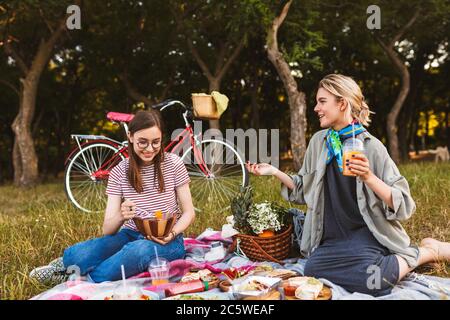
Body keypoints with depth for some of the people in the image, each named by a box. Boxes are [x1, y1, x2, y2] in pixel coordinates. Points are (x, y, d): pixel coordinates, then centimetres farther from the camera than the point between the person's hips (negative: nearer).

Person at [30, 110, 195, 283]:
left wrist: (171, 234, -22)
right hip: (130, 236, 2)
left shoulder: (173, 164, -5)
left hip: (165, 241, -1)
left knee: (141, 249, -39)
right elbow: (107, 230, -7)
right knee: (83, 253, -31)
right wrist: (121, 216, -31)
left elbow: (189, 213, -1)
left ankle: (86, 281, -16)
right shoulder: (119, 172, -2)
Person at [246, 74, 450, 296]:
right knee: (314, 270, -26)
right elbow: (305, 191, 14)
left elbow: (403, 205, -11)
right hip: (334, 237, 5)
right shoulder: (319, 141, 5)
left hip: (367, 232, -5)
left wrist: (368, 177, -26)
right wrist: (274, 171, 2)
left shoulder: (370, 146, -9)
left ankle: (427, 251, -2)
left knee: (369, 279, -34)